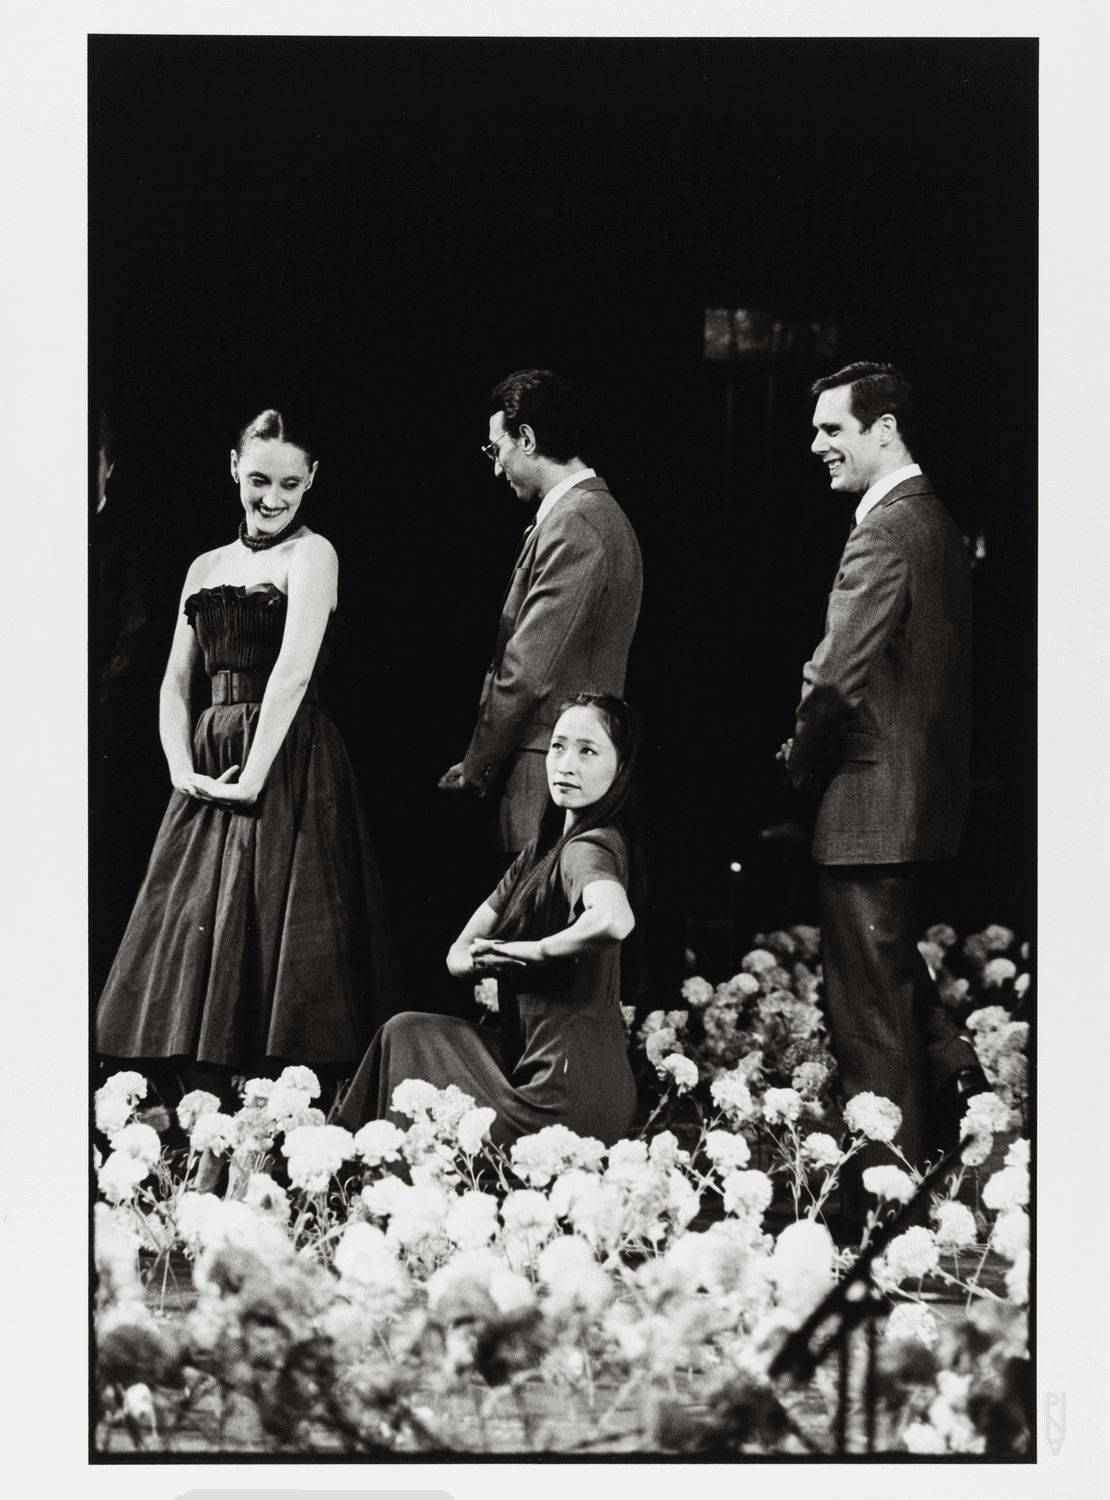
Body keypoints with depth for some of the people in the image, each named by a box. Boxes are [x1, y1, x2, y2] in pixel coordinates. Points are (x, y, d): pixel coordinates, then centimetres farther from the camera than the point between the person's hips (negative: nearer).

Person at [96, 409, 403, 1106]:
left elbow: (293, 671, -15)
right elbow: (176, 683, 13)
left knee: (272, 938, -8)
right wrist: (183, 770, -3)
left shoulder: (312, 555, -4)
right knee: (195, 936, 5)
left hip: (287, 763, -7)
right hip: (210, 768, 7)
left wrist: (253, 777, -19)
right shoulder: (207, 568, 16)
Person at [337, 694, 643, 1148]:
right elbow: (457, 954, 14)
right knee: (409, 1031, 16)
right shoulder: (540, 853, 13)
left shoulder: (589, 849, -16)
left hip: (569, 1099, -9)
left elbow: (614, 921, -41)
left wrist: (535, 949, -22)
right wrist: (480, 960, -11)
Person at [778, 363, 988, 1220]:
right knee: (897, 976, 23)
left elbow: (841, 677, -22)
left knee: (871, 1011, -3)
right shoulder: (936, 523, 13)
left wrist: (803, 759, -5)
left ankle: (880, 1204, 2)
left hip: (872, 806, -10)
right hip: (926, 793, 10)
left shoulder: (885, 532, -18)